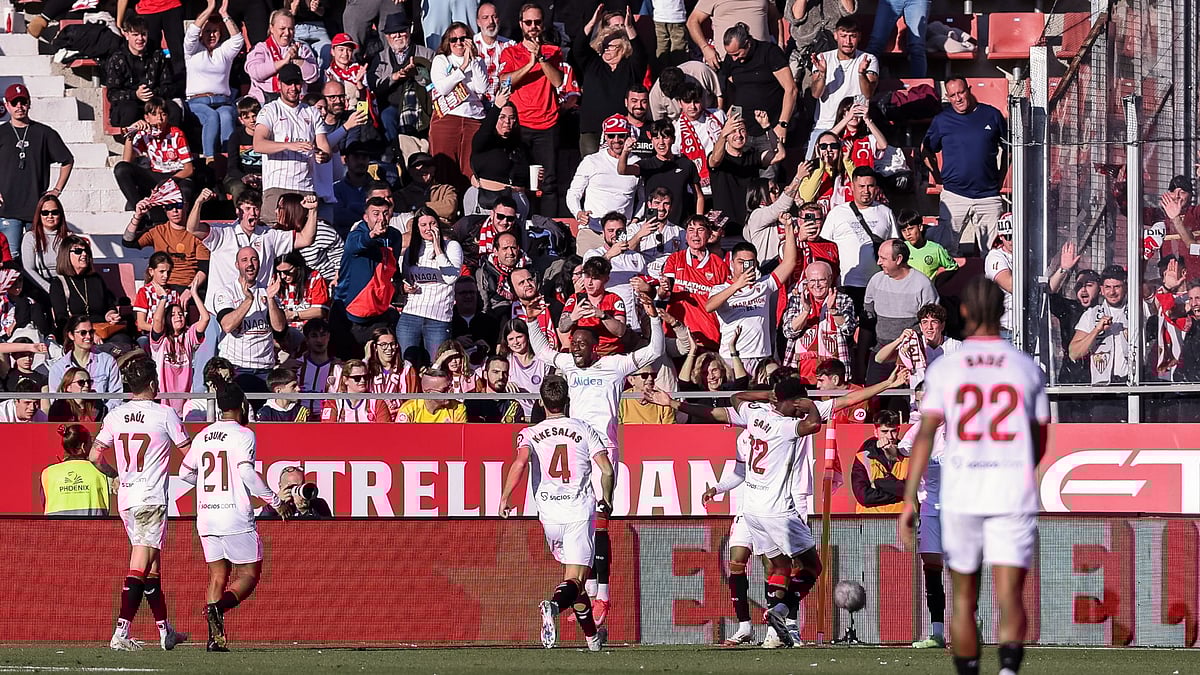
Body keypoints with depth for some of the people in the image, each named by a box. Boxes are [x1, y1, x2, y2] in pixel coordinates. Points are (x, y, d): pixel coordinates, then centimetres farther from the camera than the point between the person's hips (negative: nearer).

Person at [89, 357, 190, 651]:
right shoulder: (165, 414, -7)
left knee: (152, 563, 17)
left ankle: (165, 630, 25)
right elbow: (190, 453, 1)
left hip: (126, 498, 6)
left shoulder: (116, 415, 6)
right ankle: (121, 633, -21)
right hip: (152, 499, -6)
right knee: (140, 566, -10)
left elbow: (94, 456, 7)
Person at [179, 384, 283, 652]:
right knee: (249, 574, 2)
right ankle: (219, 606, -27)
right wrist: (275, 501, -10)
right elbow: (247, 472, -18)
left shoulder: (202, 436, 11)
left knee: (217, 574, 10)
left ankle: (215, 637, -2)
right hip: (235, 516, -6)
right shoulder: (243, 435, -7)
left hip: (206, 516, 6)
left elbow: (186, 473, 19)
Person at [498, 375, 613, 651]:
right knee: (576, 579, -9)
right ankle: (555, 604, -41)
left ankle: (592, 635, 25)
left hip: (549, 513, 2)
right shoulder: (585, 430, 8)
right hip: (580, 509, -2)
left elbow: (521, 462, -13)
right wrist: (606, 500, 17)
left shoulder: (531, 434, 8)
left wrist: (505, 498, -11)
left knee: (574, 576, 22)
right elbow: (607, 470, 0)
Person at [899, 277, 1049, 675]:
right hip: (1014, 497, 0)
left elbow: (925, 436, -8)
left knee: (964, 598, 15)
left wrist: (910, 500, -8)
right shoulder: (1027, 369, 5)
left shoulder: (945, 369, 0)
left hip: (961, 497, 0)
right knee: (1009, 597, -6)